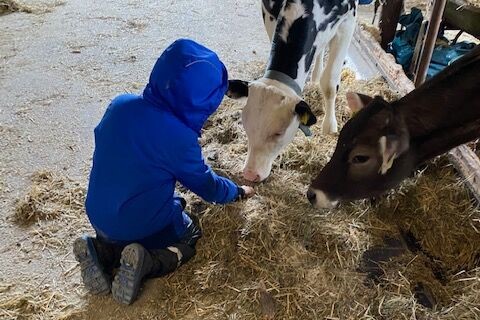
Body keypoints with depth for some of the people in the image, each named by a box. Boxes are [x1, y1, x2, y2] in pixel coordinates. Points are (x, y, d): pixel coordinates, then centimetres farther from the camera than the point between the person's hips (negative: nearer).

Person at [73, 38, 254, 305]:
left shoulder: (120, 104, -9)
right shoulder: (178, 138, -26)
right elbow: (207, 186, -10)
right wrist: (238, 192, 11)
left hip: (98, 216, 5)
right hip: (143, 226, -5)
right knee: (191, 235, 21)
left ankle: (101, 250, 7)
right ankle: (145, 262, -6)